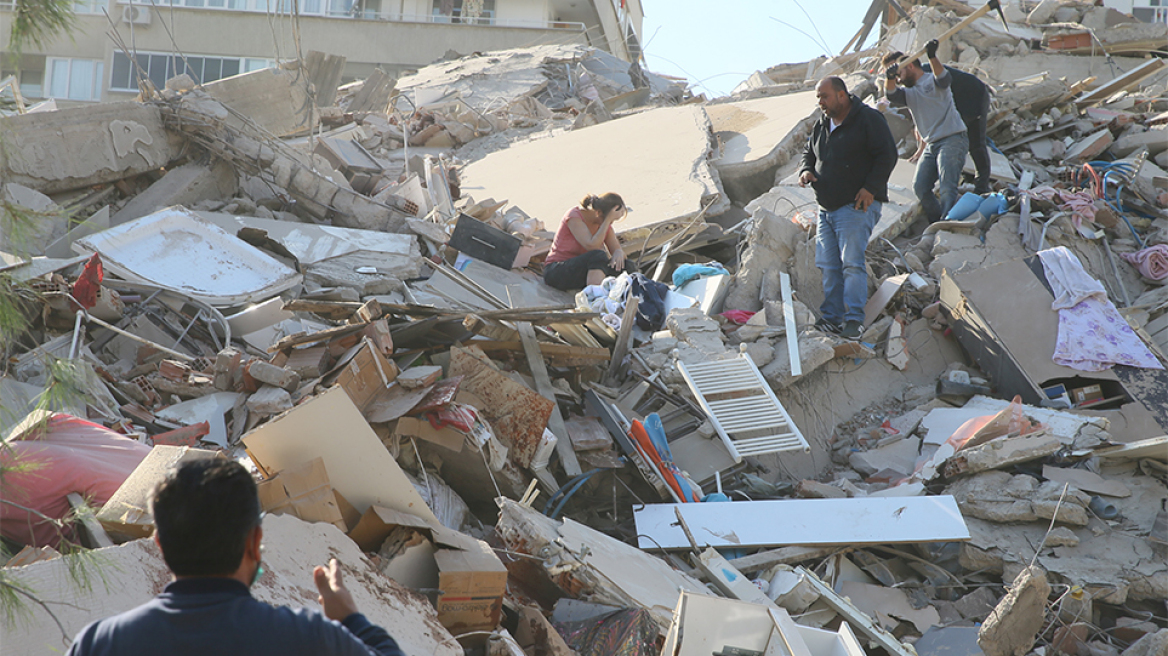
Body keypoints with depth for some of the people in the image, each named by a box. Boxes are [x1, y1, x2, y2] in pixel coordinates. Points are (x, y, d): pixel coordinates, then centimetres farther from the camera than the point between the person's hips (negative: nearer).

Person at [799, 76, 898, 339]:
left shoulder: (868, 119, -4)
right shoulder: (821, 126, 17)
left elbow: (887, 155, -7)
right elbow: (809, 154, 28)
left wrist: (871, 188, -16)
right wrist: (806, 171, 4)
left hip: (857, 207, -7)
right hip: (826, 209, 7)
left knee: (852, 263, -14)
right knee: (828, 266, 3)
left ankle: (854, 318, -14)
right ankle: (831, 317, 6)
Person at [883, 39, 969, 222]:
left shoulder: (932, 81, -1)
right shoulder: (908, 92, 17)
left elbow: (944, 79, -25)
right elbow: (892, 95, -4)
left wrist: (932, 57, -43)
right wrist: (889, 78, -26)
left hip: (952, 140, -7)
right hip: (931, 145, 7)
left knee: (947, 186, -16)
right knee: (920, 187, -1)